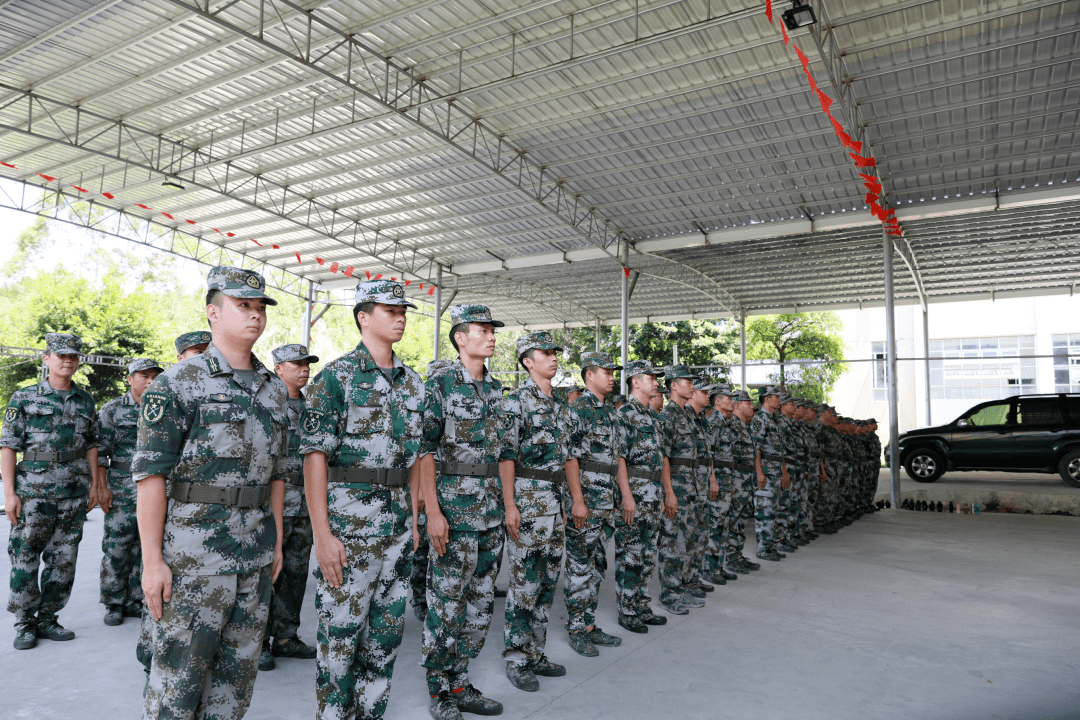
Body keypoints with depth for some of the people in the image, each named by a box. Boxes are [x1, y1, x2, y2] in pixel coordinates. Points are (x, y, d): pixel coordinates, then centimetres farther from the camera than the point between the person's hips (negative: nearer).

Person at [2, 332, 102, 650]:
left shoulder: (85, 400, 11)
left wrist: (94, 484, 9)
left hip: (74, 493, 3)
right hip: (33, 491, -3)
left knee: (63, 560, 7)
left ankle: (48, 619, 20)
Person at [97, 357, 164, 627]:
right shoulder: (112, 410, 1)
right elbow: (99, 452, -3)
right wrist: (102, 488, -10)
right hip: (122, 491, -3)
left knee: (144, 549, 7)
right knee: (116, 548, 0)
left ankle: (135, 601, 18)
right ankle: (113, 604, 13)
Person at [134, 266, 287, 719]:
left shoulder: (274, 388, 11)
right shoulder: (177, 383, -7)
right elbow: (151, 473, -10)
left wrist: (277, 542, 12)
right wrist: (152, 561, -14)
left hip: (256, 552, 6)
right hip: (194, 551, -5)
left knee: (239, 669, 14)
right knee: (180, 670, 4)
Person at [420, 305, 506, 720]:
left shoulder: (495, 389, 12)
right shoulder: (440, 385, -9)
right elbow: (425, 451, -12)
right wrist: (433, 512, -18)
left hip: (491, 507, 7)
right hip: (454, 506, -7)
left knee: (481, 602, 13)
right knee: (447, 604, 2)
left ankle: (460, 683, 29)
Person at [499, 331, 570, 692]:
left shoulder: (558, 404, 15)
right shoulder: (517, 399, -8)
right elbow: (506, 454, -14)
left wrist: (563, 500, 19)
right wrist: (510, 504, -19)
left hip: (555, 497, 8)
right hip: (527, 495, -8)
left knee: (548, 579, 12)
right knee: (525, 580, -2)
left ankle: (535, 653, 25)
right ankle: (516, 660, 12)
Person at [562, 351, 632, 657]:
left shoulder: (611, 411, 15)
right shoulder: (576, 410, -11)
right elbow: (570, 457, -16)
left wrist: (626, 494, 13)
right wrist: (577, 500, -21)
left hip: (607, 502, 8)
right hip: (584, 500, -8)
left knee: (597, 565, 14)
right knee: (580, 566, 0)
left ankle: (589, 624, 24)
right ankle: (576, 630, 11)